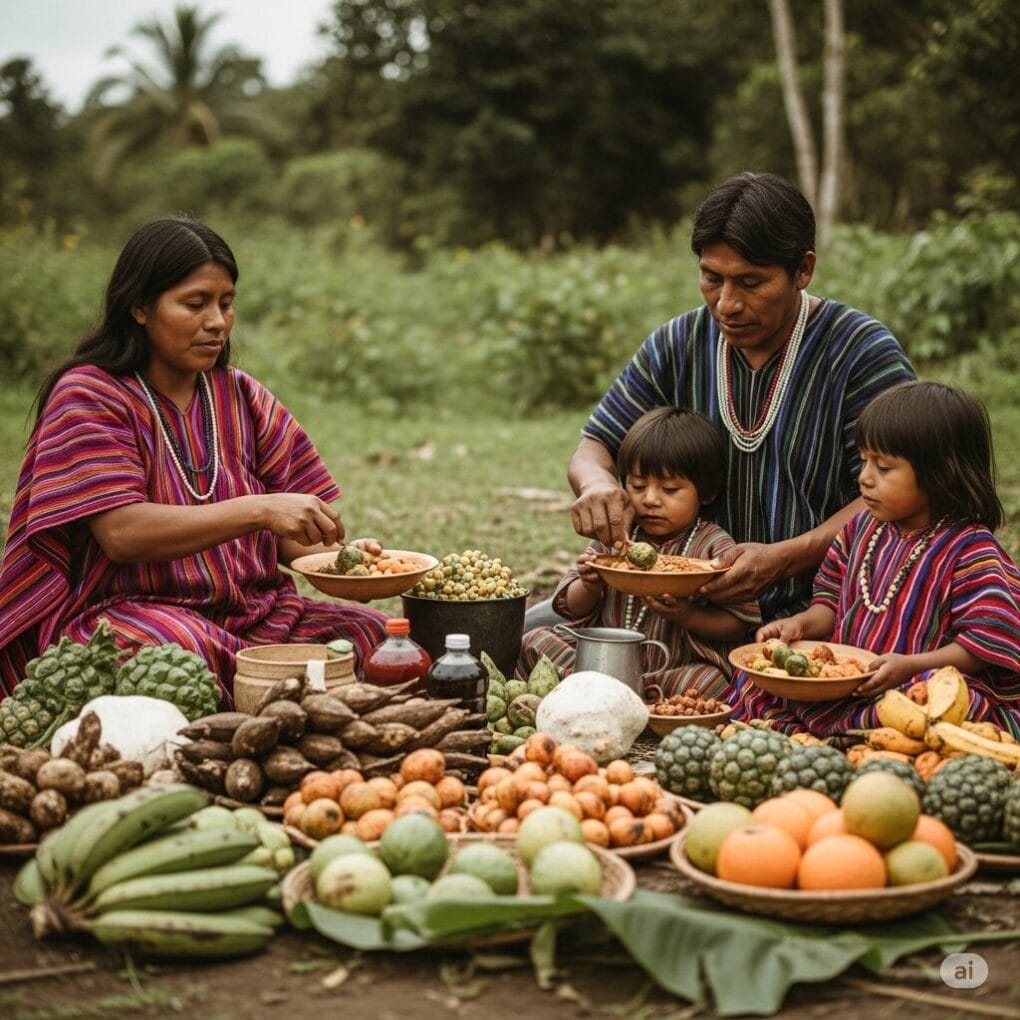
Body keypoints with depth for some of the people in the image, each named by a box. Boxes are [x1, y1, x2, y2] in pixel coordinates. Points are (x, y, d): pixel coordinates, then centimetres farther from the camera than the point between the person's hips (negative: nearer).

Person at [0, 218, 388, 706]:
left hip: (251, 609, 6)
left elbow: (286, 532, 11)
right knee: (187, 648, -40)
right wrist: (258, 510, -28)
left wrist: (333, 552, -13)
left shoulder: (242, 397, 14)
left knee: (365, 628, -22)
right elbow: (122, 532, -18)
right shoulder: (88, 396, -3)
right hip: (116, 612, -5)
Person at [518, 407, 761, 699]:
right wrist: (590, 586, -14)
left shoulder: (714, 547, -5)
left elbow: (740, 625, -7)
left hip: (678, 666, -3)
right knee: (535, 641, -5)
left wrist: (687, 616, -23)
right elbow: (572, 609, 10)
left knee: (709, 684, -35)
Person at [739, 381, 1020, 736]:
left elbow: (986, 643, -14)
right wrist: (801, 623, 1)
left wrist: (910, 666, -24)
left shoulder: (970, 551, -10)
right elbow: (834, 601, 22)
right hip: (844, 676, 7)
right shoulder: (861, 530, 12)